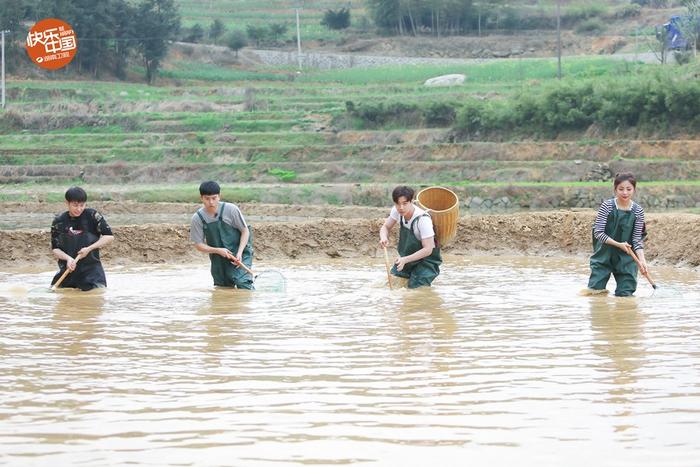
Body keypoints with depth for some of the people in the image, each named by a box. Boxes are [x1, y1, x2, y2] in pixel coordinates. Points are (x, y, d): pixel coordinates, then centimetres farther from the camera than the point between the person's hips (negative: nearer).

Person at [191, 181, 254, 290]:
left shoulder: (231, 209, -15)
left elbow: (245, 230, -5)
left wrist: (239, 253, -17)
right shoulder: (197, 218, -9)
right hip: (218, 259, 4)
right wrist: (218, 250, -19)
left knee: (243, 282, -23)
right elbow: (198, 244, -3)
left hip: (239, 255, -4)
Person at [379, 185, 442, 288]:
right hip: (406, 257, 6)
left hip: (425, 259, -6)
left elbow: (428, 249, -29)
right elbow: (385, 227, 1)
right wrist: (384, 238, -23)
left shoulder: (423, 219, -32)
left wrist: (405, 259, -38)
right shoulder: (397, 211, -15)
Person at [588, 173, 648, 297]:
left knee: (625, 294, -1)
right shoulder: (607, 206, -10)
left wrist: (642, 259, -16)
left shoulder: (638, 211, -4)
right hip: (604, 255, -1)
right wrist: (618, 244, -20)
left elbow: (637, 239, -2)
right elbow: (598, 232, -12)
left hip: (626, 258, 1)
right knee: (594, 290, -6)